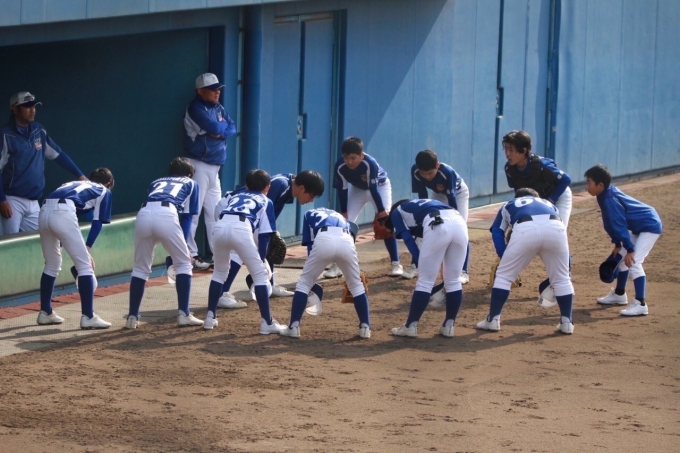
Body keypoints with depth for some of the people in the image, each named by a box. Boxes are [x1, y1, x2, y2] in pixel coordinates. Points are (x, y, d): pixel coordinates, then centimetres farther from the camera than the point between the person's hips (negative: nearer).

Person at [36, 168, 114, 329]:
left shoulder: (73, 184, 39)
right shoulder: (104, 191, 23)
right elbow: (97, 223, 12)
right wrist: (87, 248, 7)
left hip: (44, 211, 6)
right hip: (63, 214, -6)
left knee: (52, 265, 24)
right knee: (85, 266, 1)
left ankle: (45, 312, 31)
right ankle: (88, 316, -5)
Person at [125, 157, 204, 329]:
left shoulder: (157, 182, 38)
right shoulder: (190, 184, 30)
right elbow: (187, 217, 22)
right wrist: (183, 246, 24)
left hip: (143, 214, 3)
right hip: (167, 215, -3)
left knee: (140, 267, 17)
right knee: (183, 263, 14)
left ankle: (132, 317, 11)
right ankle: (183, 314, 7)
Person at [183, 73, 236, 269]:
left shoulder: (218, 108, 14)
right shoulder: (196, 109, -11)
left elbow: (232, 128, 9)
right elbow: (214, 128, -22)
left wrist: (220, 132, -11)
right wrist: (223, 125, -1)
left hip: (214, 166, 9)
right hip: (199, 165, -9)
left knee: (215, 211, 12)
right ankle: (190, 254, -7)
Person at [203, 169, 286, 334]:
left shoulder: (233, 197, 37)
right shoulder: (266, 202, 27)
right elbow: (264, 234, 17)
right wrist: (262, 259, 23)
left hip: (219, 227, 4)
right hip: (241, 229, -4)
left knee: (219, 272, 26)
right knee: (260, 275, 9)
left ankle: (210, 317, 26)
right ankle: (267, 322, 5)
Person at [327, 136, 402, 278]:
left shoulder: (370, 163, -40)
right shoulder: (340, 166, -30)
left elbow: (374, 188, -33)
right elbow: (342, 190, -18)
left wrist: (381, 210, -26)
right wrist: (344, 212, -14)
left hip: (380, 186, -4)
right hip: (357, 189, 4)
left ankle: (396, 264, -6)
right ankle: (337, 265, -1)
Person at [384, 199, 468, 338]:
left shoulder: (397, 213, 28)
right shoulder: (424, 205, 44)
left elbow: (408, 239, 12)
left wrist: (421, 266, 6)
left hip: (438, 226, -5)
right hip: (459, 222, 5)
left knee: (425, 281, 5)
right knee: (454, 281, 17)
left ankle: (411, 326, 13)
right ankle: (448, 326, 23)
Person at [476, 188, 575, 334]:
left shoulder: (509, 205, 39)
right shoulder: (548, 204, 45)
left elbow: (497, 231, 23)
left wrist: (506, 259, 15)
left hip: (525, 229, -2)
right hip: (555, 228, 2)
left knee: (503, 275, 16)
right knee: (561, 279, 21)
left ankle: (493, 319, 15)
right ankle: (566, 322, 19)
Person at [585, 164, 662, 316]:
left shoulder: (610, 200, -26)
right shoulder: (608, 194, 2)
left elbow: (620, 225, -27)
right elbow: (612, 223, 11)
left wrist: (629, 249, -27)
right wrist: (617, 244, 11)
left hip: (650, 226, -11)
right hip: (639, 227, 11)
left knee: (633, 262, -20)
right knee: (622, 257, 21)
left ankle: (640, 304, -24)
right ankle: (619, 294, 37)